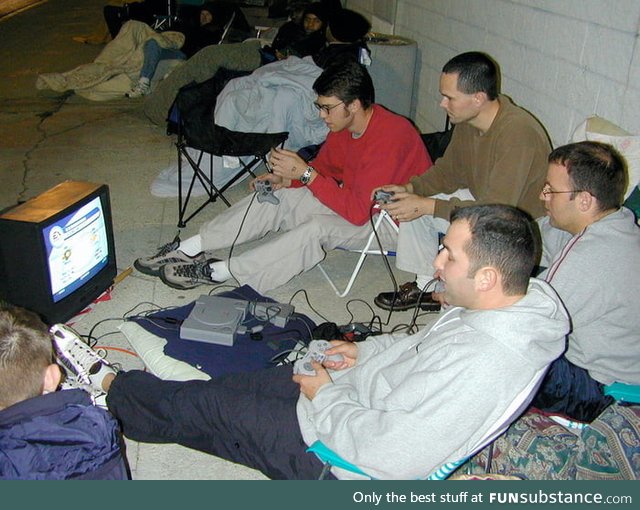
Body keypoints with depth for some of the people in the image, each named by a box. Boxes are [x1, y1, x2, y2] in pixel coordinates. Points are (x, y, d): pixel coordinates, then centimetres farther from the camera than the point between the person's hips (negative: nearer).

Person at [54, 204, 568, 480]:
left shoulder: (478, 363, -37)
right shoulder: (522, 297, -7)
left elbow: (390, 455, -33)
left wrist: (325, 395, -18)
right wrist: (370, 350, 2)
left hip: (335, 451, -8)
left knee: (210, 406, 4)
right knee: (237, 382, 12)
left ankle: (107, 386, 28)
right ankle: (118, 386, 32)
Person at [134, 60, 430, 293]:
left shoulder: (388, 137, -29)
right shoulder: (343, 126, -3)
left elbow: (357, 211, -32)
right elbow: (324, 167, 14)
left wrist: (305, 173, -30)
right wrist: (286, 179, -6)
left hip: (394, 222, -8)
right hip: (355, 200, 9)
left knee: (319, 228, -35)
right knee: (274, 199, -6)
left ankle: (217, 272, -29)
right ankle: (188, 248, -9)